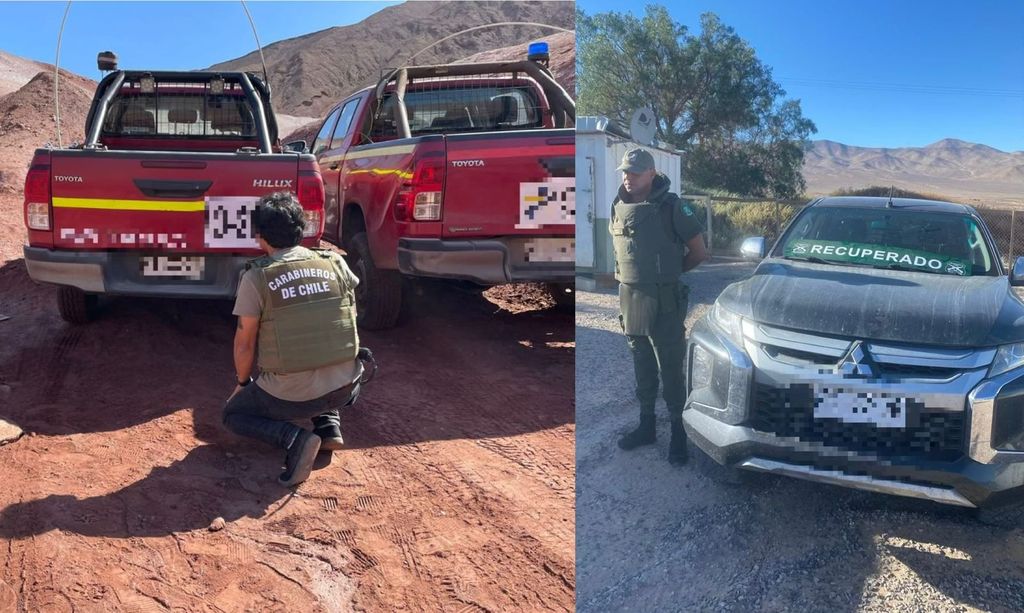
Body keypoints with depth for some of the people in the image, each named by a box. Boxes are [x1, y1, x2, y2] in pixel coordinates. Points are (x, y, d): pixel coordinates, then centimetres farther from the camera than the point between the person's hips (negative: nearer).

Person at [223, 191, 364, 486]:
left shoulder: (255, 278, -8)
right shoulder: (335, 263, 1)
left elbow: (245, 344, -2)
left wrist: (242, 382, 16)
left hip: (292, 395, -4)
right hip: (345, 387, 5)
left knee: (233, 414, 23)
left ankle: (293, 438, -4)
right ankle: (329, 424, 15)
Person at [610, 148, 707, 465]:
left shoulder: (672, 206, -11)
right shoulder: (619, 206, 5)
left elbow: (698, 252, -6)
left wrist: (668, 271, 3)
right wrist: (636, 273, 8)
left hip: (664, 302, -6)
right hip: (630, 299, 6)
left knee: (670, 371, 2)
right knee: (642, 368, 17)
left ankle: (679, 435, 13)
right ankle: (646, 426, 30)